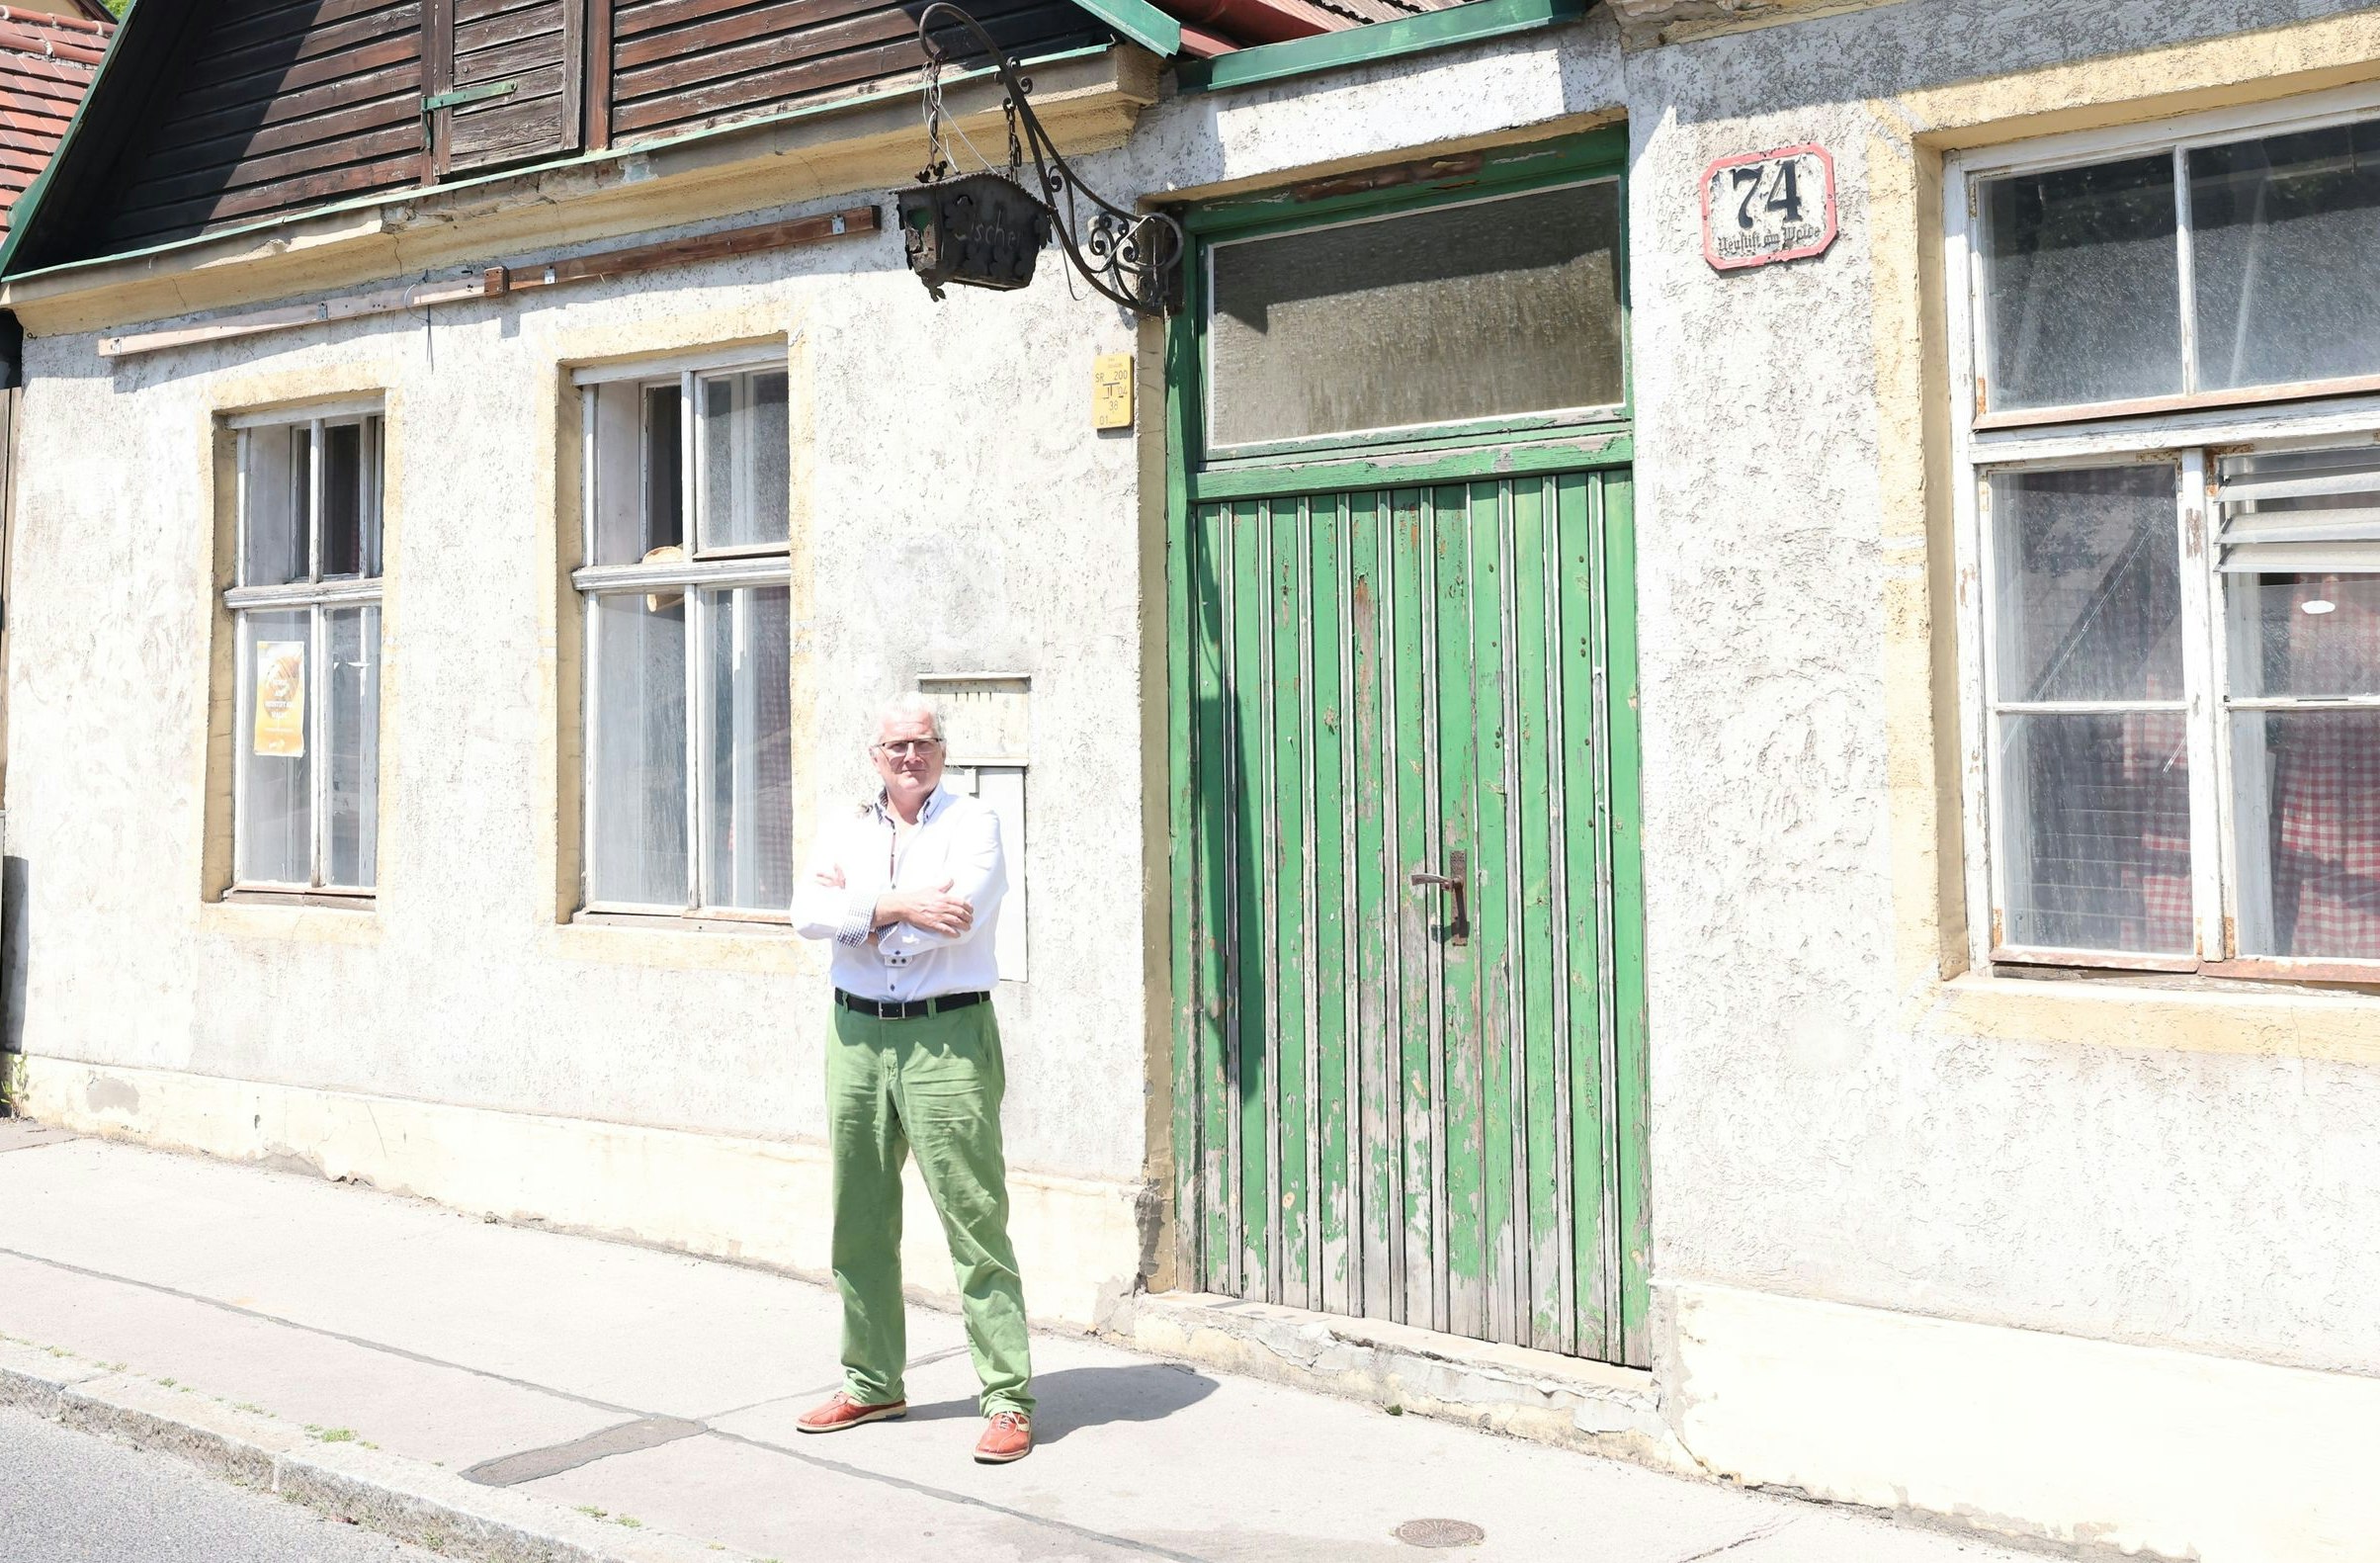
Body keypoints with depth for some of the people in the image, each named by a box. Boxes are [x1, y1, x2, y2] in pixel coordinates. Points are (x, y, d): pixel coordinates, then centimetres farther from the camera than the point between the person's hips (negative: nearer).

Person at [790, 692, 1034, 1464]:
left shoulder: (972, 823, 0)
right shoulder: (846, 833, 14)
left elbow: (957, 916, -17)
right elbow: (808, 912, -3)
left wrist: (855, 906, -7)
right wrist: (895, 906, -16)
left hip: (947, 1037, -5)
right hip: (858, 1032, 5)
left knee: (975, 1219, -7)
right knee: (859, 1220, 12)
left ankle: (1008, 1399, -3)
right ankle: (872, 1384, 25)